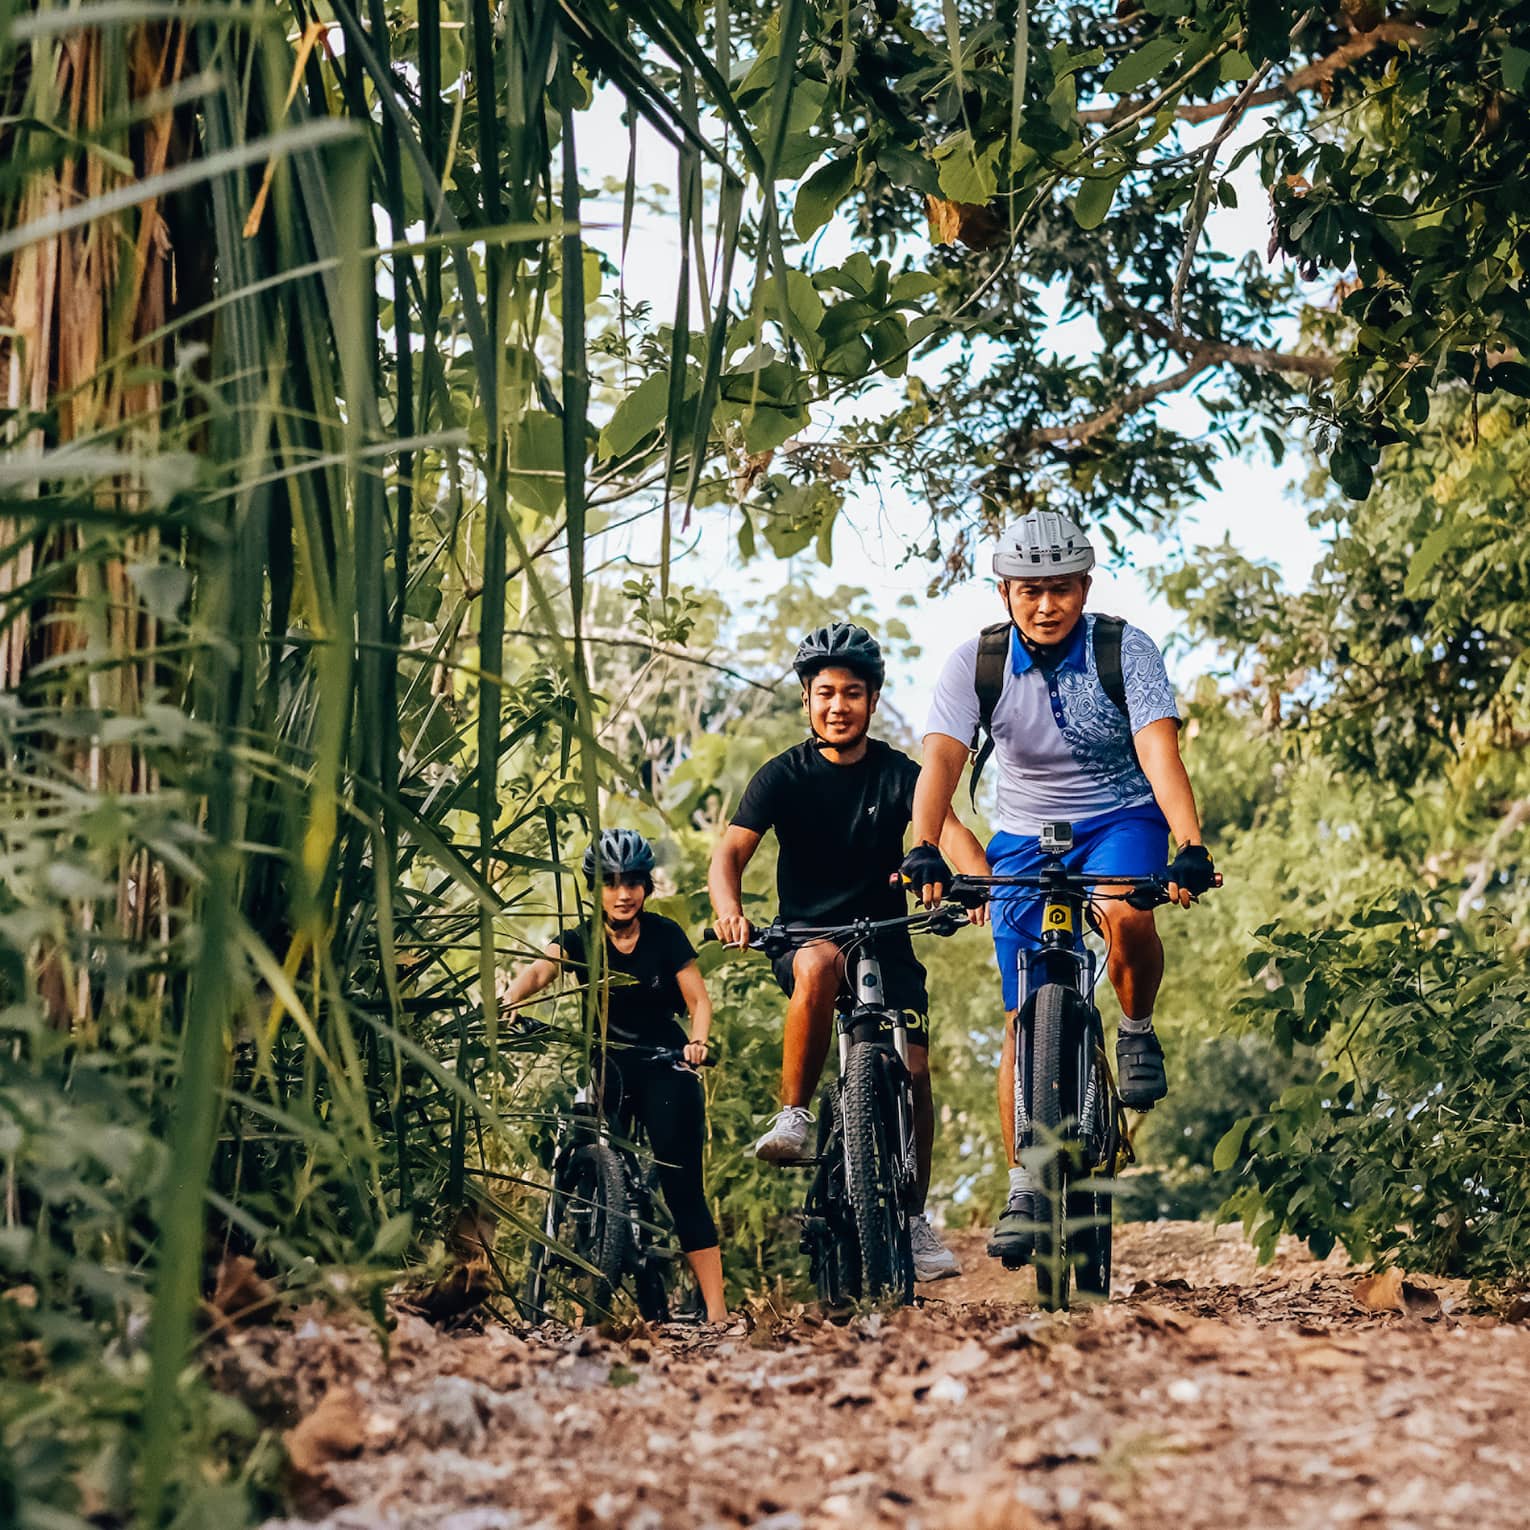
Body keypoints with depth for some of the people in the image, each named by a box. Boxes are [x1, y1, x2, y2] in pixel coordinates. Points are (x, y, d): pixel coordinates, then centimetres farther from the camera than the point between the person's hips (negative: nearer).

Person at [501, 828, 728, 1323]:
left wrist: (697, 1041, -28)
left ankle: (716, 1311, -7)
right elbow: (539, 971, -25)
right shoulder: (580, 939, -6)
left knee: (684, 1189, -7)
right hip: (608, 1066, 2)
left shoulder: (665, 935, -7)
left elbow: (699, 1000, -7)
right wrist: (506, 1004, -46)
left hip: (664, 1069, -2)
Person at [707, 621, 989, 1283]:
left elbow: (947, 830, -21)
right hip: (806, 936, -1)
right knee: (820, 965, -37)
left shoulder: (899, 773, -3)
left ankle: (915, 1219, 7)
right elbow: (730, 853, -16)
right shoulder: (784, 775, -5)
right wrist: (728, 909, -38)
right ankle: (793, 1115, -22)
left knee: (912, 1070, -11)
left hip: (886, 938, 2)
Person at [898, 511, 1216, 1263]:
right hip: (1025, 836, 1)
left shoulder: (1125, 649, -16)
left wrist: (1191, 848, -43)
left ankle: (1138, 1032, -5)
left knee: (1125, 915, -36)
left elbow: (1159, 751, -28)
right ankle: (1022, 1193, 3)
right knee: (1025, 1019, -5)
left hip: (1120, 819, -1)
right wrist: (924, 850, -43)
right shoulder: (975, 661, -14)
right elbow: (941, 758, -25)